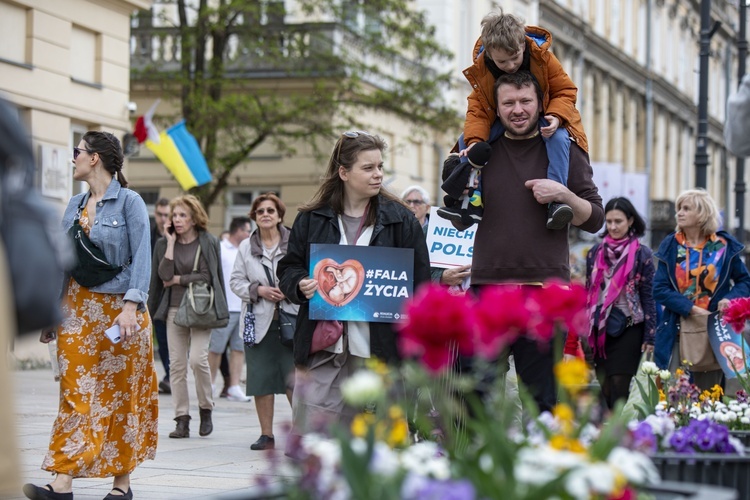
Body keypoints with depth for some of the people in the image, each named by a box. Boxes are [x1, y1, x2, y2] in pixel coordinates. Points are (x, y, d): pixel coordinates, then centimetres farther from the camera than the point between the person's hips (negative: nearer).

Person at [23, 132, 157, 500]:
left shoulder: (129, 201, -6)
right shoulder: (75, 205, 12)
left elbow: (141, 257, -13)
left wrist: (131, 305, -24)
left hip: (117, 309, -5)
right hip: (77, 310, 5)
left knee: (120, 394, 3)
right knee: (76, 393, -3)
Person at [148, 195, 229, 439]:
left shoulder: (208, 242, 1)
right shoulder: (164, 243, 7)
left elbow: (207, 276, -6)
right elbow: (164, 275, -7)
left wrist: (178, 279, -4)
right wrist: (171, 242, -6)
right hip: (174, 309, 3)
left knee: (197, 358, -16)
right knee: (177, 364, -1)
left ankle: (206, 409, 5)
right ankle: (182, 420, 2)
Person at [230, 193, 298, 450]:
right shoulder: (246, 247, 10)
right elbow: (235, 281, 10)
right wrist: (258, 290, -6)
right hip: (259, 321, 3)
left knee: (294, 378, -8)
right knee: (261, 379, 6)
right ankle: (267, 434, 14)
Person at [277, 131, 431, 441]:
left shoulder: (400, 220, 6)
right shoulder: (312, 219, 7)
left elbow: (419, 280, 6)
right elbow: (288, 269, 14)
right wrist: (300, 286, -10)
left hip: (377, 348, 0)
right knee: (307, 437, -5)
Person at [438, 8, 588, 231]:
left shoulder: (542, 58, -20)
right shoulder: (480, 71, -15)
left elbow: (565, 91, -12)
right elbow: (478, 110, -13)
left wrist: (556, 116, -33)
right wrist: (474, 140, -32)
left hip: (543, 118, -3)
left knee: (559, 138, -36)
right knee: (465, 141, -17)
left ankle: (556, 202, -40)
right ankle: (473, 202, -19)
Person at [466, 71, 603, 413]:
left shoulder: (564, 152, 8)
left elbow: (594, 220, 7)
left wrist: (563, 195, -11)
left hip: (545, 289, -2)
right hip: (487, 285, 2)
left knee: (543, 401, 0)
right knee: (472, 394, -2)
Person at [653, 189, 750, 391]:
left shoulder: (724, 246, 4)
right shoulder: (670, 246, 4)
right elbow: (660, 289, -3)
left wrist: (730, 299, -13)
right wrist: (691, 309, -15)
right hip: (676, 333, 0)